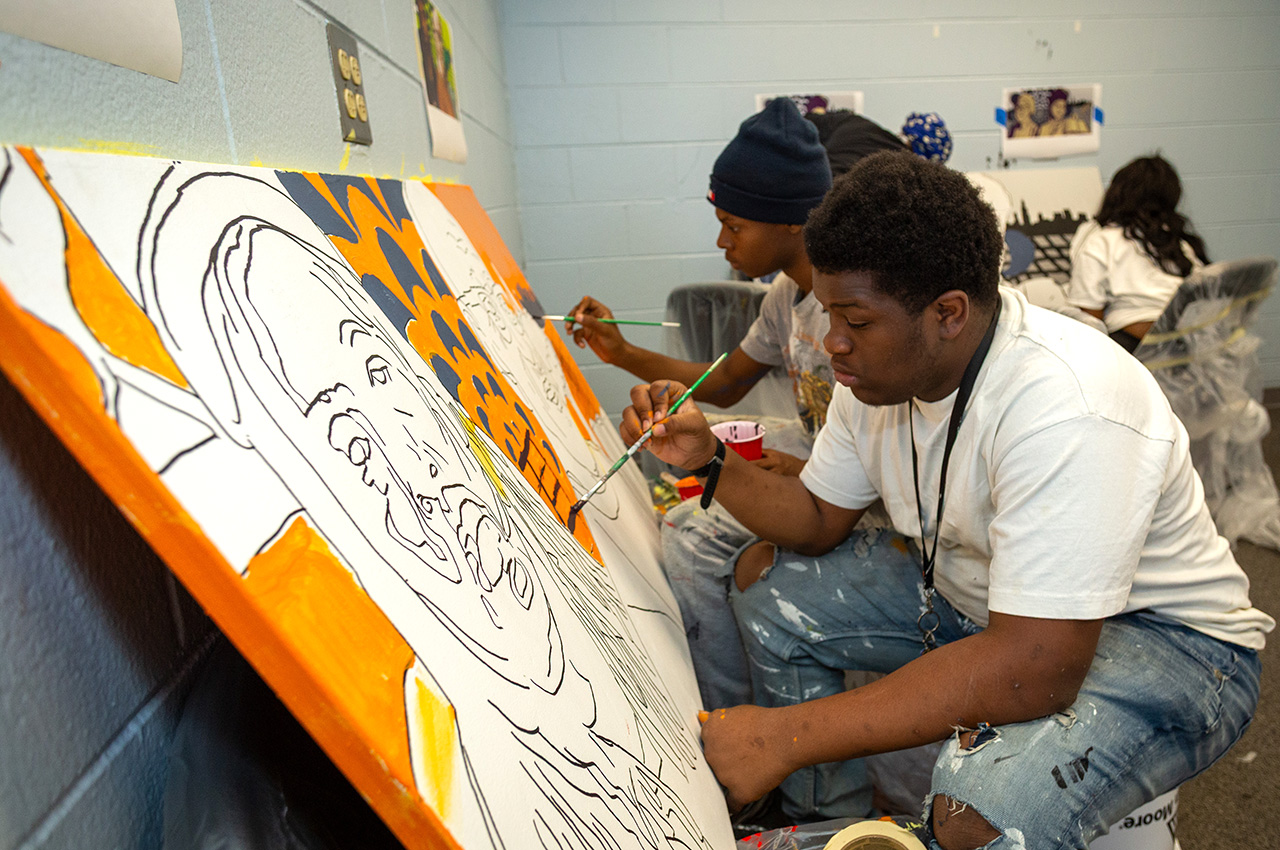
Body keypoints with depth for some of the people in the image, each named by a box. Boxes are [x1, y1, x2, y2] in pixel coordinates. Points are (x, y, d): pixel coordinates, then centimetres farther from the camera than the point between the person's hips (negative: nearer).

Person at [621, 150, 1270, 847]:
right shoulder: (882, 367, -8)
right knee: (765, 586, 4)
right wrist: (708, 458, -14)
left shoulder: (1065, 411, -34)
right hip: (971, 594, 8)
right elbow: (819, 521, 3)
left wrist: (789, 735, -37)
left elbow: (1036, 669, -38)